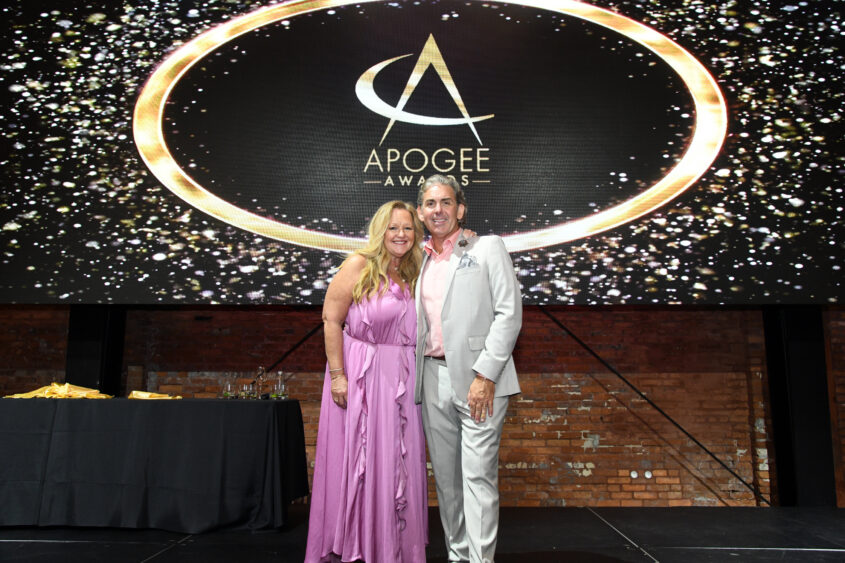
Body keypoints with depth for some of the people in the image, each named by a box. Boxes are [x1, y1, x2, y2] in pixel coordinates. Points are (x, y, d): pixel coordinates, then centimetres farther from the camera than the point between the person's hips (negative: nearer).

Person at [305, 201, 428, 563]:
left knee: (398, 462, 11)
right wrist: (337, 374, -15)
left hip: (401, 380, 6)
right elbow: (331, 319, -11)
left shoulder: (413, 274, 12)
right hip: (359, 374, -6)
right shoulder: (360, 265, -7)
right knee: (358, 460, 3)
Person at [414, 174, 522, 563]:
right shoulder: (419, 260, 16)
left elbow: (509, 313, -7)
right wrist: (412, 379, 8)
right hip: (433, 379, 5)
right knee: (445, 475, 11)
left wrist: (485, 376, -14)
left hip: (478, 378, -5)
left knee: (478, 475, -5)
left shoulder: (488, 248, 1)